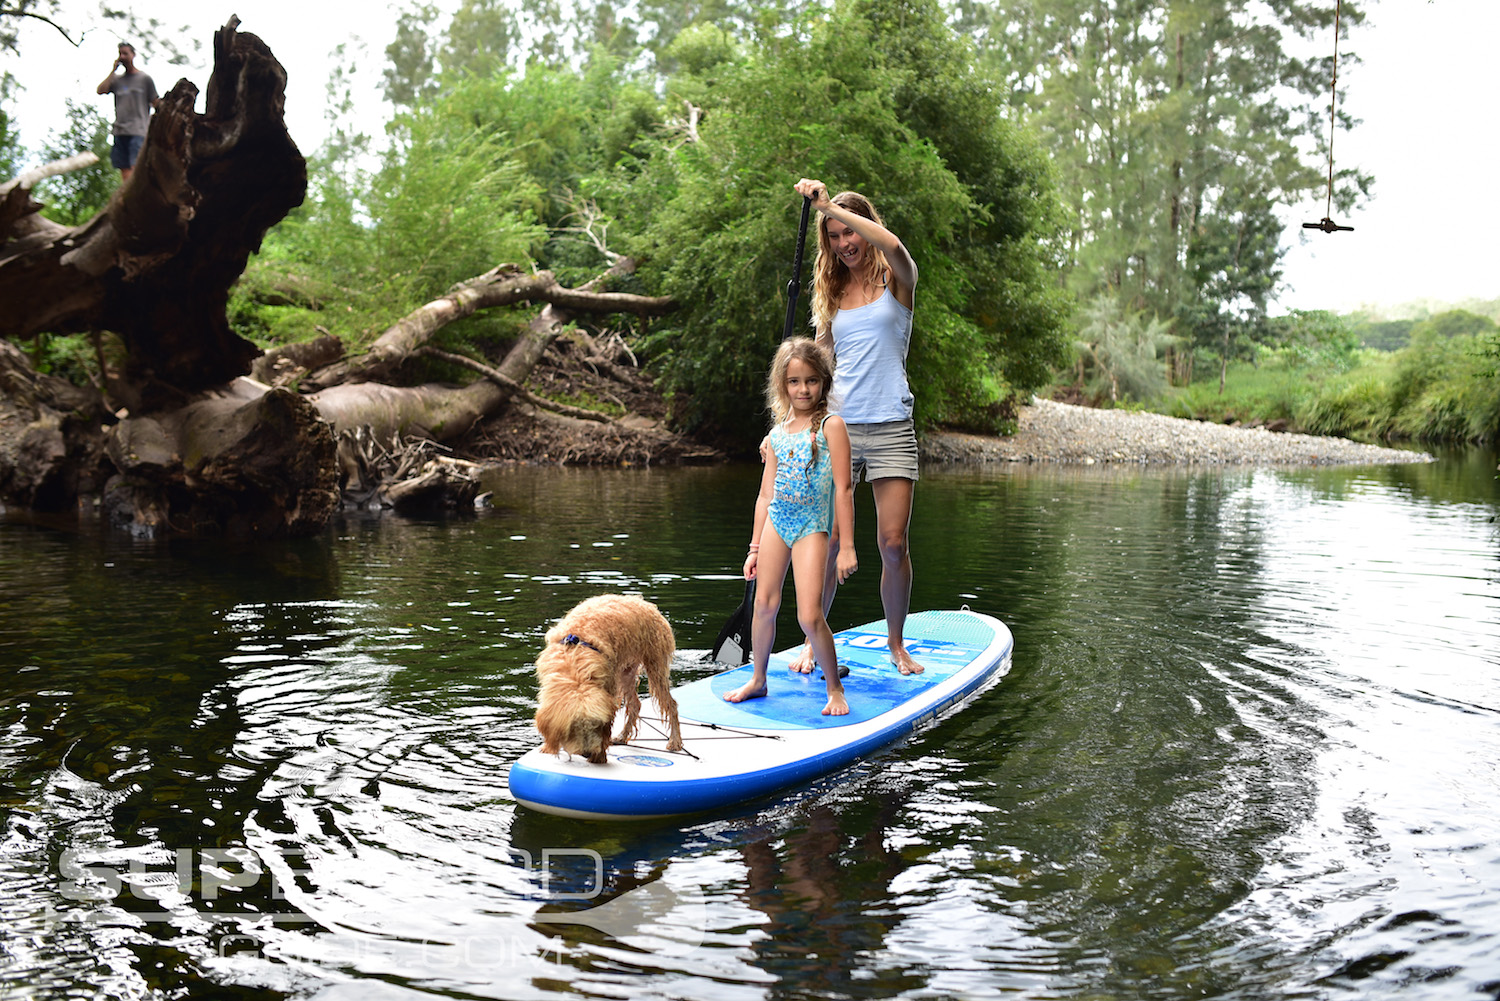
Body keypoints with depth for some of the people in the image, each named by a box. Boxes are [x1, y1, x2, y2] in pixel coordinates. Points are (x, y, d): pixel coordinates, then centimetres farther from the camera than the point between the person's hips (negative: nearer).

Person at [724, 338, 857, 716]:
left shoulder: (831, 426, -5)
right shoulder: (777, 433, 11)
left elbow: (843, 489, -8)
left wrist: (847, 547, -12)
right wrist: (755, 547, 15)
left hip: (812, 526, -5)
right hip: (775, 521, 5)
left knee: (809, 615, -11)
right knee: (764, 602, 5)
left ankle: (835, 688, 8)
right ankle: (757, 680, 24)